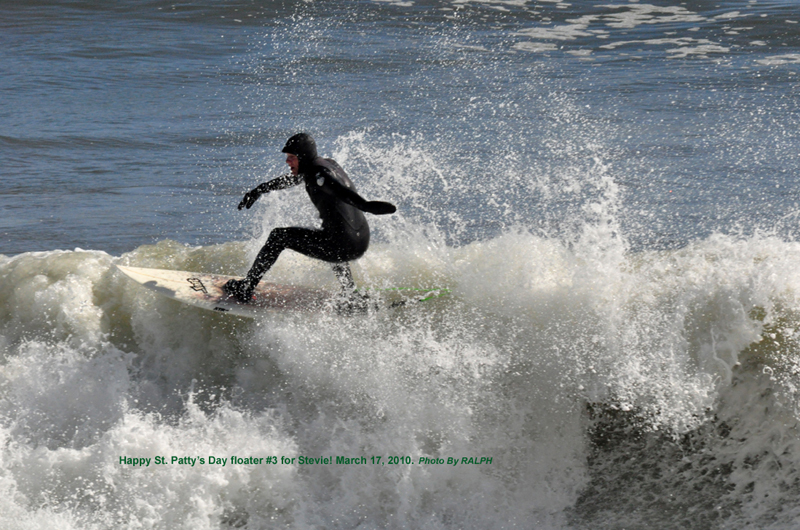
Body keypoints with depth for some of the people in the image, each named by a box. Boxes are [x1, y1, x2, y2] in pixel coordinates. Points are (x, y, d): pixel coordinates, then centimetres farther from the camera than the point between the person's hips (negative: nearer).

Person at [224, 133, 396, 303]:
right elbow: (291, 180, 31)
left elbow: (342, 192, -34)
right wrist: (259, 190, 37)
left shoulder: (317, 173, -13)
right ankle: (352, 295, 40)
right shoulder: (329, 164, 16)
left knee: (279, 236, 5)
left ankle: (245, 289, 10)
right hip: (361, 244, 9)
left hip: (342, 246, -9)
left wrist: (365, 205, -51)